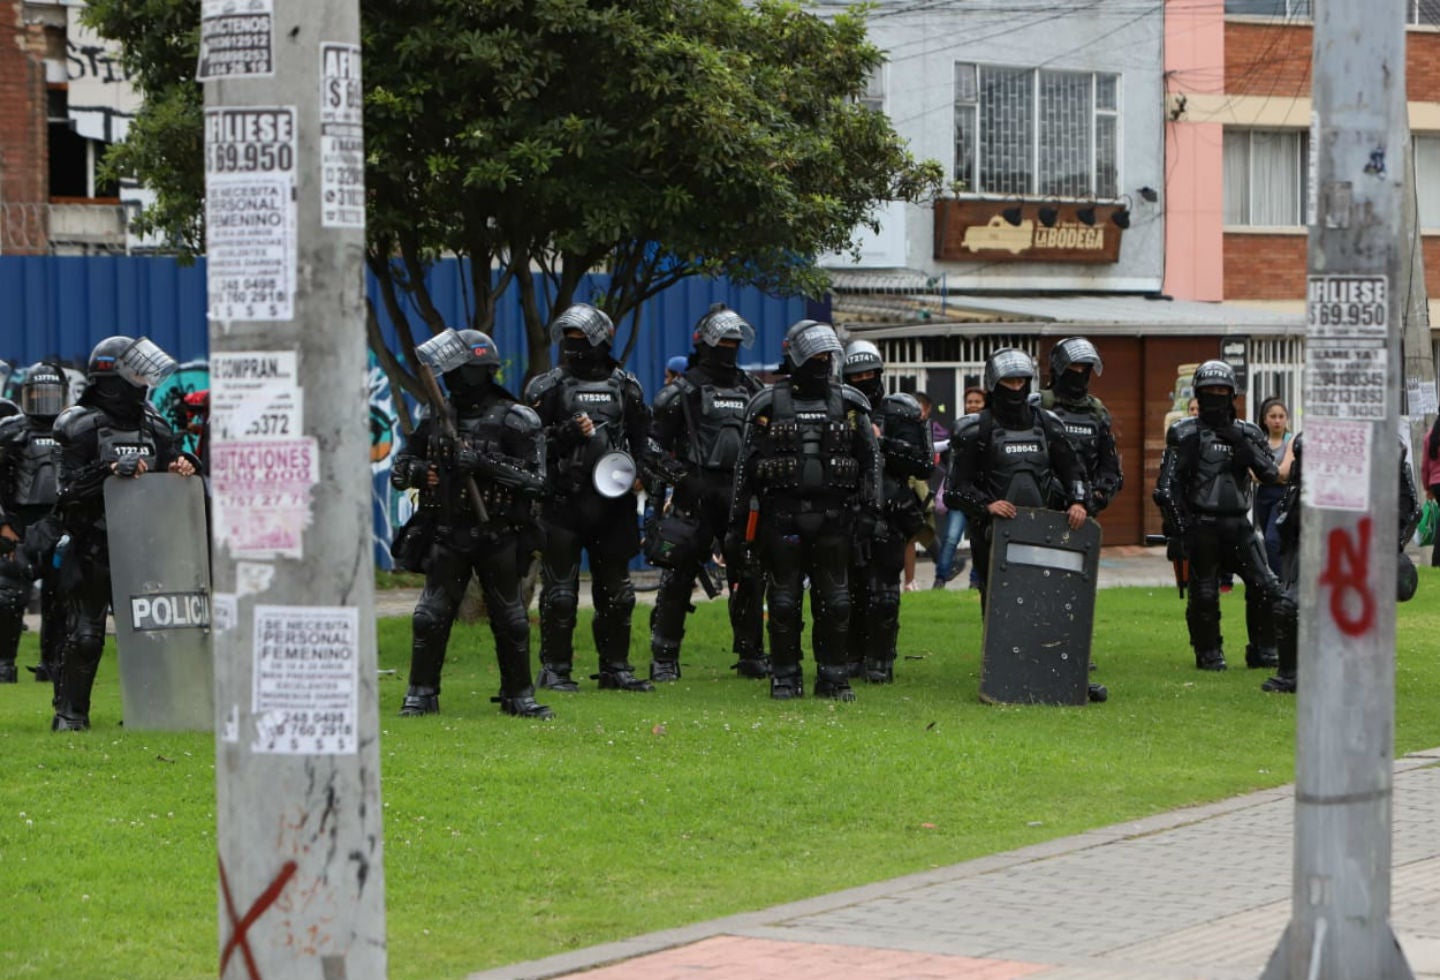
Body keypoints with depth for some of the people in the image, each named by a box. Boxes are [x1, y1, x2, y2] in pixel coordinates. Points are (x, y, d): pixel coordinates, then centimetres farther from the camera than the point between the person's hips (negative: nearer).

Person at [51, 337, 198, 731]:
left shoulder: (153, 426, 11)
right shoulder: (83, 428, -6)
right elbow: (68, 491, -12)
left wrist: (183, 467, -6)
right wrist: (110, 471, -24)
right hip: (94, 550, -5)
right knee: (85, 633, -3)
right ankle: (70, 711, 6)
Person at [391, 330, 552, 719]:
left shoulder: (514, 420, -4)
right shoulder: (434, 417, 7)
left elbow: (536, 479, -12)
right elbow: (399, 469, 15)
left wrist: (487, 465, -22)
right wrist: (419, 472, -8)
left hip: (498, 537, -2)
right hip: (448, 535, 2)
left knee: (511, 619, 4)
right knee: (431, 615, -1)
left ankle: (519, 695, 16)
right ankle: (421, 694, 9)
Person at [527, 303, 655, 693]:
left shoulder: (625, 386, 11)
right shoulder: (548, 386, 1)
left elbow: (643, 441, 18)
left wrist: (640, 473, 0)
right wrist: (567, 432, -18)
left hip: (612, 502, 3)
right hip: (563, 503, -3)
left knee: (616, 591, 8)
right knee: (559, 591, -2)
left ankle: (615, 668, 16)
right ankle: (555, 669, 4)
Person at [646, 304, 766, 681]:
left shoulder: (751, 388, 17)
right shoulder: (684, 389, 1)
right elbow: (655, 439, 0)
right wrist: (666, 469, -14)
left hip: (740, 494, 5)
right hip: (697, 495, -5)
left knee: (750, 575, 5)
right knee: (679, 574, -5)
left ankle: (751, 653, 15)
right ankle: (664, 657, 0)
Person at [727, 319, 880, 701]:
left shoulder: (849, 404, 7)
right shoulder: (769, 404, 2)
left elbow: (870, 459, 10)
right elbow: (746, 465, 4)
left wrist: (869, 511, 1)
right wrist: (738, 521, 2)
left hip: (832, 518, 1)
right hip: (781, 519, -1)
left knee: (834, 602, 2)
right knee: (784, 601, 3)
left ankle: (833, 676, 11)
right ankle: (785, 677, 11)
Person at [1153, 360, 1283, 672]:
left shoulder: (1246, 433, 13)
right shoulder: (1185, 433, 2)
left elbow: (1270, 473, 0)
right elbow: (1167, 485, -1)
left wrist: (1242, 443, -10)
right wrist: (1179, 526, -9)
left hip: (1238, 523, 3)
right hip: (1201, 526, -3)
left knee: (1266, 588, -4)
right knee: (1204, 595, -1)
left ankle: (1263, 651, 8)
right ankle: (1209, 654, 14)